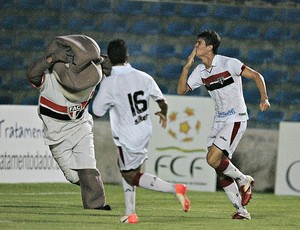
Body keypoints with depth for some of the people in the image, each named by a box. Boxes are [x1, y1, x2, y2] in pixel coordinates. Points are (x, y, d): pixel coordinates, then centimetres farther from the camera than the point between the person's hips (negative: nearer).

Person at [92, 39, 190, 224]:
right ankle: (130, 213, 18)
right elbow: (162, 102, 5)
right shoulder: (143, 77, -4)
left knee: (132, 176, 5)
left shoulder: (108, 83, -17)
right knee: (126, 169, 22)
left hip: (127, 137, -6)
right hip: (145, 132, 6)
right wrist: (164, 114, 27)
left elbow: (97, 111, -8)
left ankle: (175, 188, -10)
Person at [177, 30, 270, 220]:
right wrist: (187, 66, -3)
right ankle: (241, 210, 7)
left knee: (213, 158, -20)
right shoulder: (200, 71, 8)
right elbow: (181, 90, 7)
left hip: (236, 119, -8)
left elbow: (256, 76, -10)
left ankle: (244, 181, 3)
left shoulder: (228, 63, -12)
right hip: (219, 121, 8)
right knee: (220, 168, 1)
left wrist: (264, 98, -23)